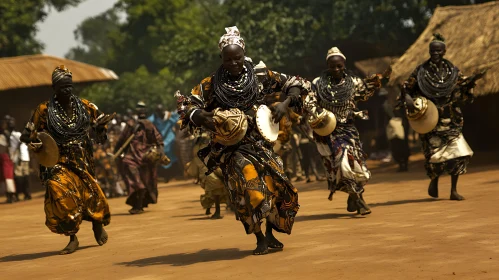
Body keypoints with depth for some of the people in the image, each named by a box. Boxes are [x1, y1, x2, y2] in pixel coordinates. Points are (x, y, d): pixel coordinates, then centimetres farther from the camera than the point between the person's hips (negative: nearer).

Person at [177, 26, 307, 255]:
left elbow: (293, 84, 9)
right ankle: (260, 238, -6)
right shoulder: (212, 84, -3)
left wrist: (285, 103, -10)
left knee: (277, 185, -2)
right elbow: (186, 105, -7)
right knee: (249, 184, -21)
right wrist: (207, 121, -24)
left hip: (260, 141, 3)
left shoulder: (260, 75, 1)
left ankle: (270, 233, 21)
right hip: (232, 147, -3)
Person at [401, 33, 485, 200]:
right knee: (435, 154, -6)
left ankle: (454, 190, 3)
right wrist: (409, 100, -16)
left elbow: (463, 94, 6)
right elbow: (407, 89, 4)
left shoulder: (452, 71, 6)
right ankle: (434, 181, 26)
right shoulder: (421, 71, 1)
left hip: (450, 121, 2)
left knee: (458, 152, -8)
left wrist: (472, 80, -10)